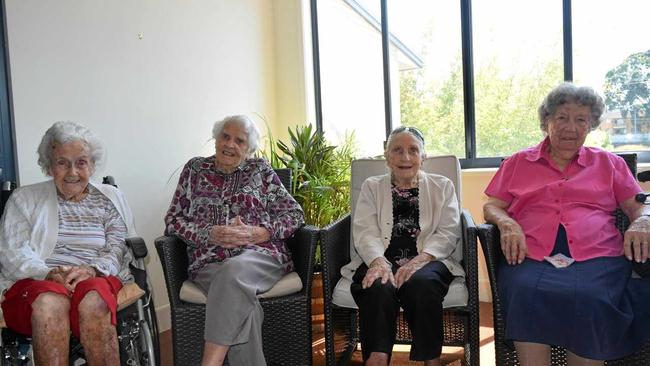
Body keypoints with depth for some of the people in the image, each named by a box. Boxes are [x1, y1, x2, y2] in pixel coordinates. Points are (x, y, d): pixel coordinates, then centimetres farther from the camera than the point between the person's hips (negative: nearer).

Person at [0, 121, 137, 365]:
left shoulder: (111, 198, 19)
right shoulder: (24, 199, 17)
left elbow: (119, 248, 6)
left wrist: (92, 269, -16)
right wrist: (48, 273, -16)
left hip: (96, 279, 0)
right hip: (35, 281, 0)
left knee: (93, 302, -36)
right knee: (50, 303, -36)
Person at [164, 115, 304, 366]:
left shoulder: (261, 170, 13)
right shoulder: (195, 169, 16)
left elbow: (295, 214, 8)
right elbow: (173, 219, 11)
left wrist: (258, 233, -10)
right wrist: (210, 234, -8)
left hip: (260, 256, -1)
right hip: (209, 261, 1)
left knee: (234, 270, -37)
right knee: (240, 301, -33)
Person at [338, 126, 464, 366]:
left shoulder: (442, 186, 17)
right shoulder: (371, 187, 18)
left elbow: (448, 233, 3)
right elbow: (365, 231, 2)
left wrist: (419, 260, -16)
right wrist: (379, 262, -21)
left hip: (427, 262, 0)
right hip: (381, 261, 1)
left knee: (421, 283, -34)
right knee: (379, 288, -33)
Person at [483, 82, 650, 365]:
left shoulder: (608, 162, 24)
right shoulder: (518, 162, 22)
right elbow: (491, 207, 17)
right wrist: (507, 223, -7)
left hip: (596, 257, 1)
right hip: (530, 257, 0)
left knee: (589, 299, -35)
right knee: (526, 294, -36)